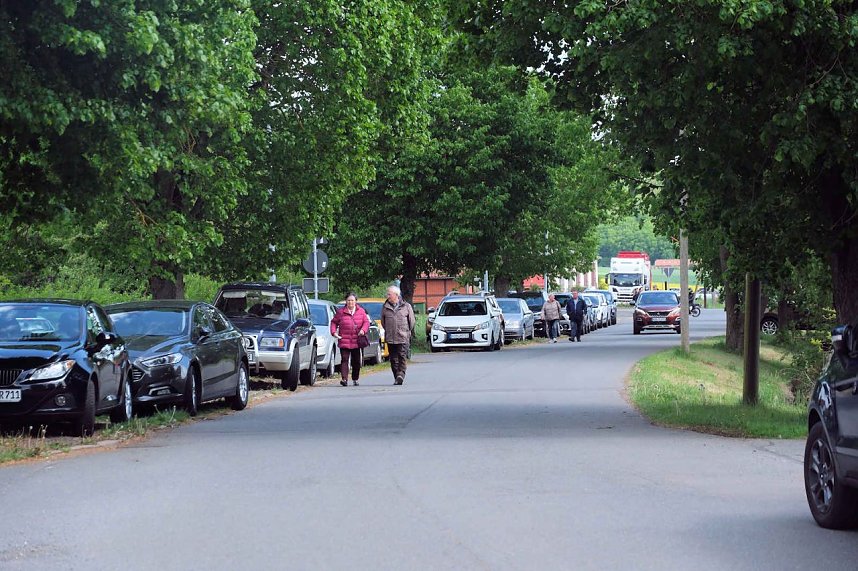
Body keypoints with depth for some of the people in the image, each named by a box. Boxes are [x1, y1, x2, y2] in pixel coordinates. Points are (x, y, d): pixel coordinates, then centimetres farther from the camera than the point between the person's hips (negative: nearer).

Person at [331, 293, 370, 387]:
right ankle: (344, 379, -19)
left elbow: (366, 322, 6)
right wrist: (334, 332, -6)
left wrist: (363, 330, -13)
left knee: (356, 361, 9)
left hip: (357, 341, 2)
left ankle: (355, 379, 24)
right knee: (345, 359, -12)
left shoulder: (361, 311, 8)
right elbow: (334, 322, 9)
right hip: (344, 341, -2)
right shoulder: (341, 311, 3)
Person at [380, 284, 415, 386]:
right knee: (393, 359, 4)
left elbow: (411, 321, 9)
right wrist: (388, 331, 12)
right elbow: (383, 322, 17)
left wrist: (408, 332, 10)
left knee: (402, 358, -11)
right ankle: (397, 377, 11)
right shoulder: (385, 307, 8)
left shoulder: (406, 306, 3)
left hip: (403, 338, -3)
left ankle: (401, 375, -14)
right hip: (390, 339, 3)